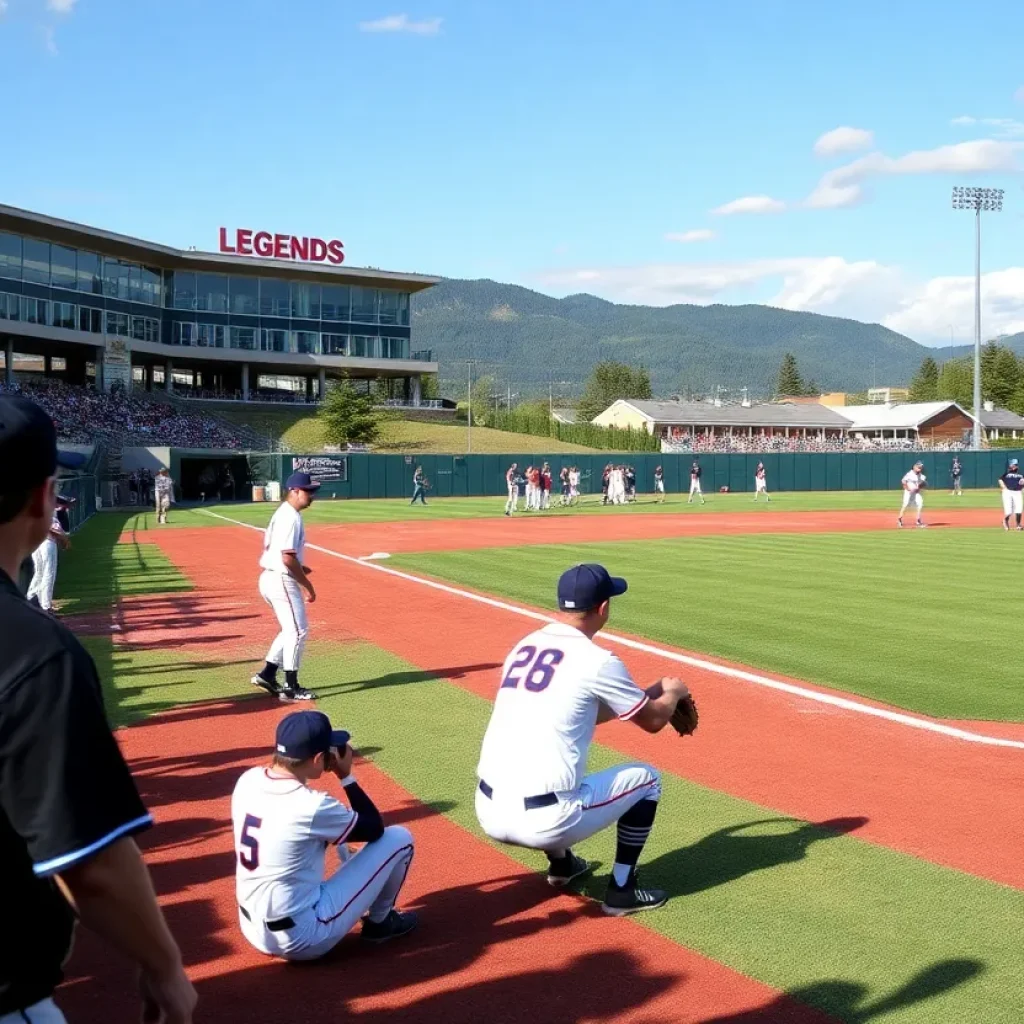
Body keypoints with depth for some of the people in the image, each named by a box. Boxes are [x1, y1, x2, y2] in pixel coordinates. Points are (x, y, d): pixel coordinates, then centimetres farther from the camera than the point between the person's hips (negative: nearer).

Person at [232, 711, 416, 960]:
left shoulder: (247, 780, -4)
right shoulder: (312, 806, -23)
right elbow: (375, 829, -6)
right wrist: (346, 776, -2)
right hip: (304, 941, -7)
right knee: (398, 837, 1)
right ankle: (379, 921, 22)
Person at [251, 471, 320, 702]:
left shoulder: (281, 513, 13)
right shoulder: (291, 517, -18)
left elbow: (268, 545, 20)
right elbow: (287, 557, -24)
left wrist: (298, 568, 14)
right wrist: (308, 585, -17)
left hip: (270, 577, 10)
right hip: (282, 580, -10)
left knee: (291, 629, 19)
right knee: (297, 630, -4)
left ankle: (267, 674, 21)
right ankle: (291, 687, 1)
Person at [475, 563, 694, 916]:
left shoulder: (523, 647, 11)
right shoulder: (596, 661, -9)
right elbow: (653, 721, 5)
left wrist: (647, 693, 33)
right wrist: (672, 692, 28)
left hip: (489, 813, 7)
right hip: (544, 822, -7)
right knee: (645, 779, 15)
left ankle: (561, 863, 43)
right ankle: (622, 890, 16)